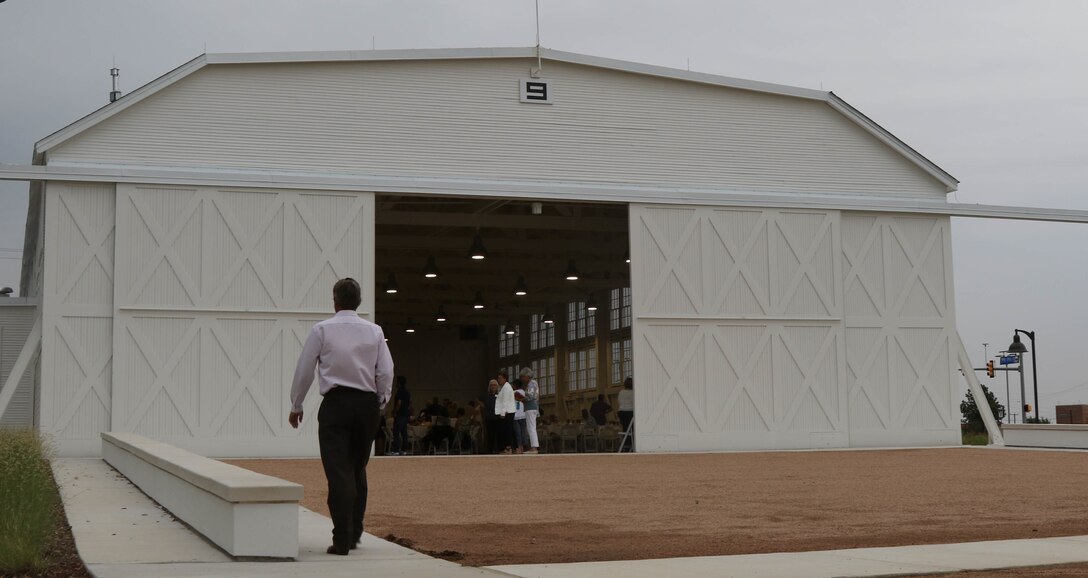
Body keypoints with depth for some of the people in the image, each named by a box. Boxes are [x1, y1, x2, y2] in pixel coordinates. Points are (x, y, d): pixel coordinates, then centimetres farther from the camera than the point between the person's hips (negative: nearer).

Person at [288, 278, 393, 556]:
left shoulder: (322, 330, 0)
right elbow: (386, 373, 3)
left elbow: (304, 370, 2)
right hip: (367, 404, 3)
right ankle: (354, 532, 20)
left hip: (336, 404, -3)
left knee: (338, 471, -4)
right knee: (358, 470, 15)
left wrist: (296, 405, 13)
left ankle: (342, 540, -9)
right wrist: (380, 405, 15)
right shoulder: (374, 331, 6)